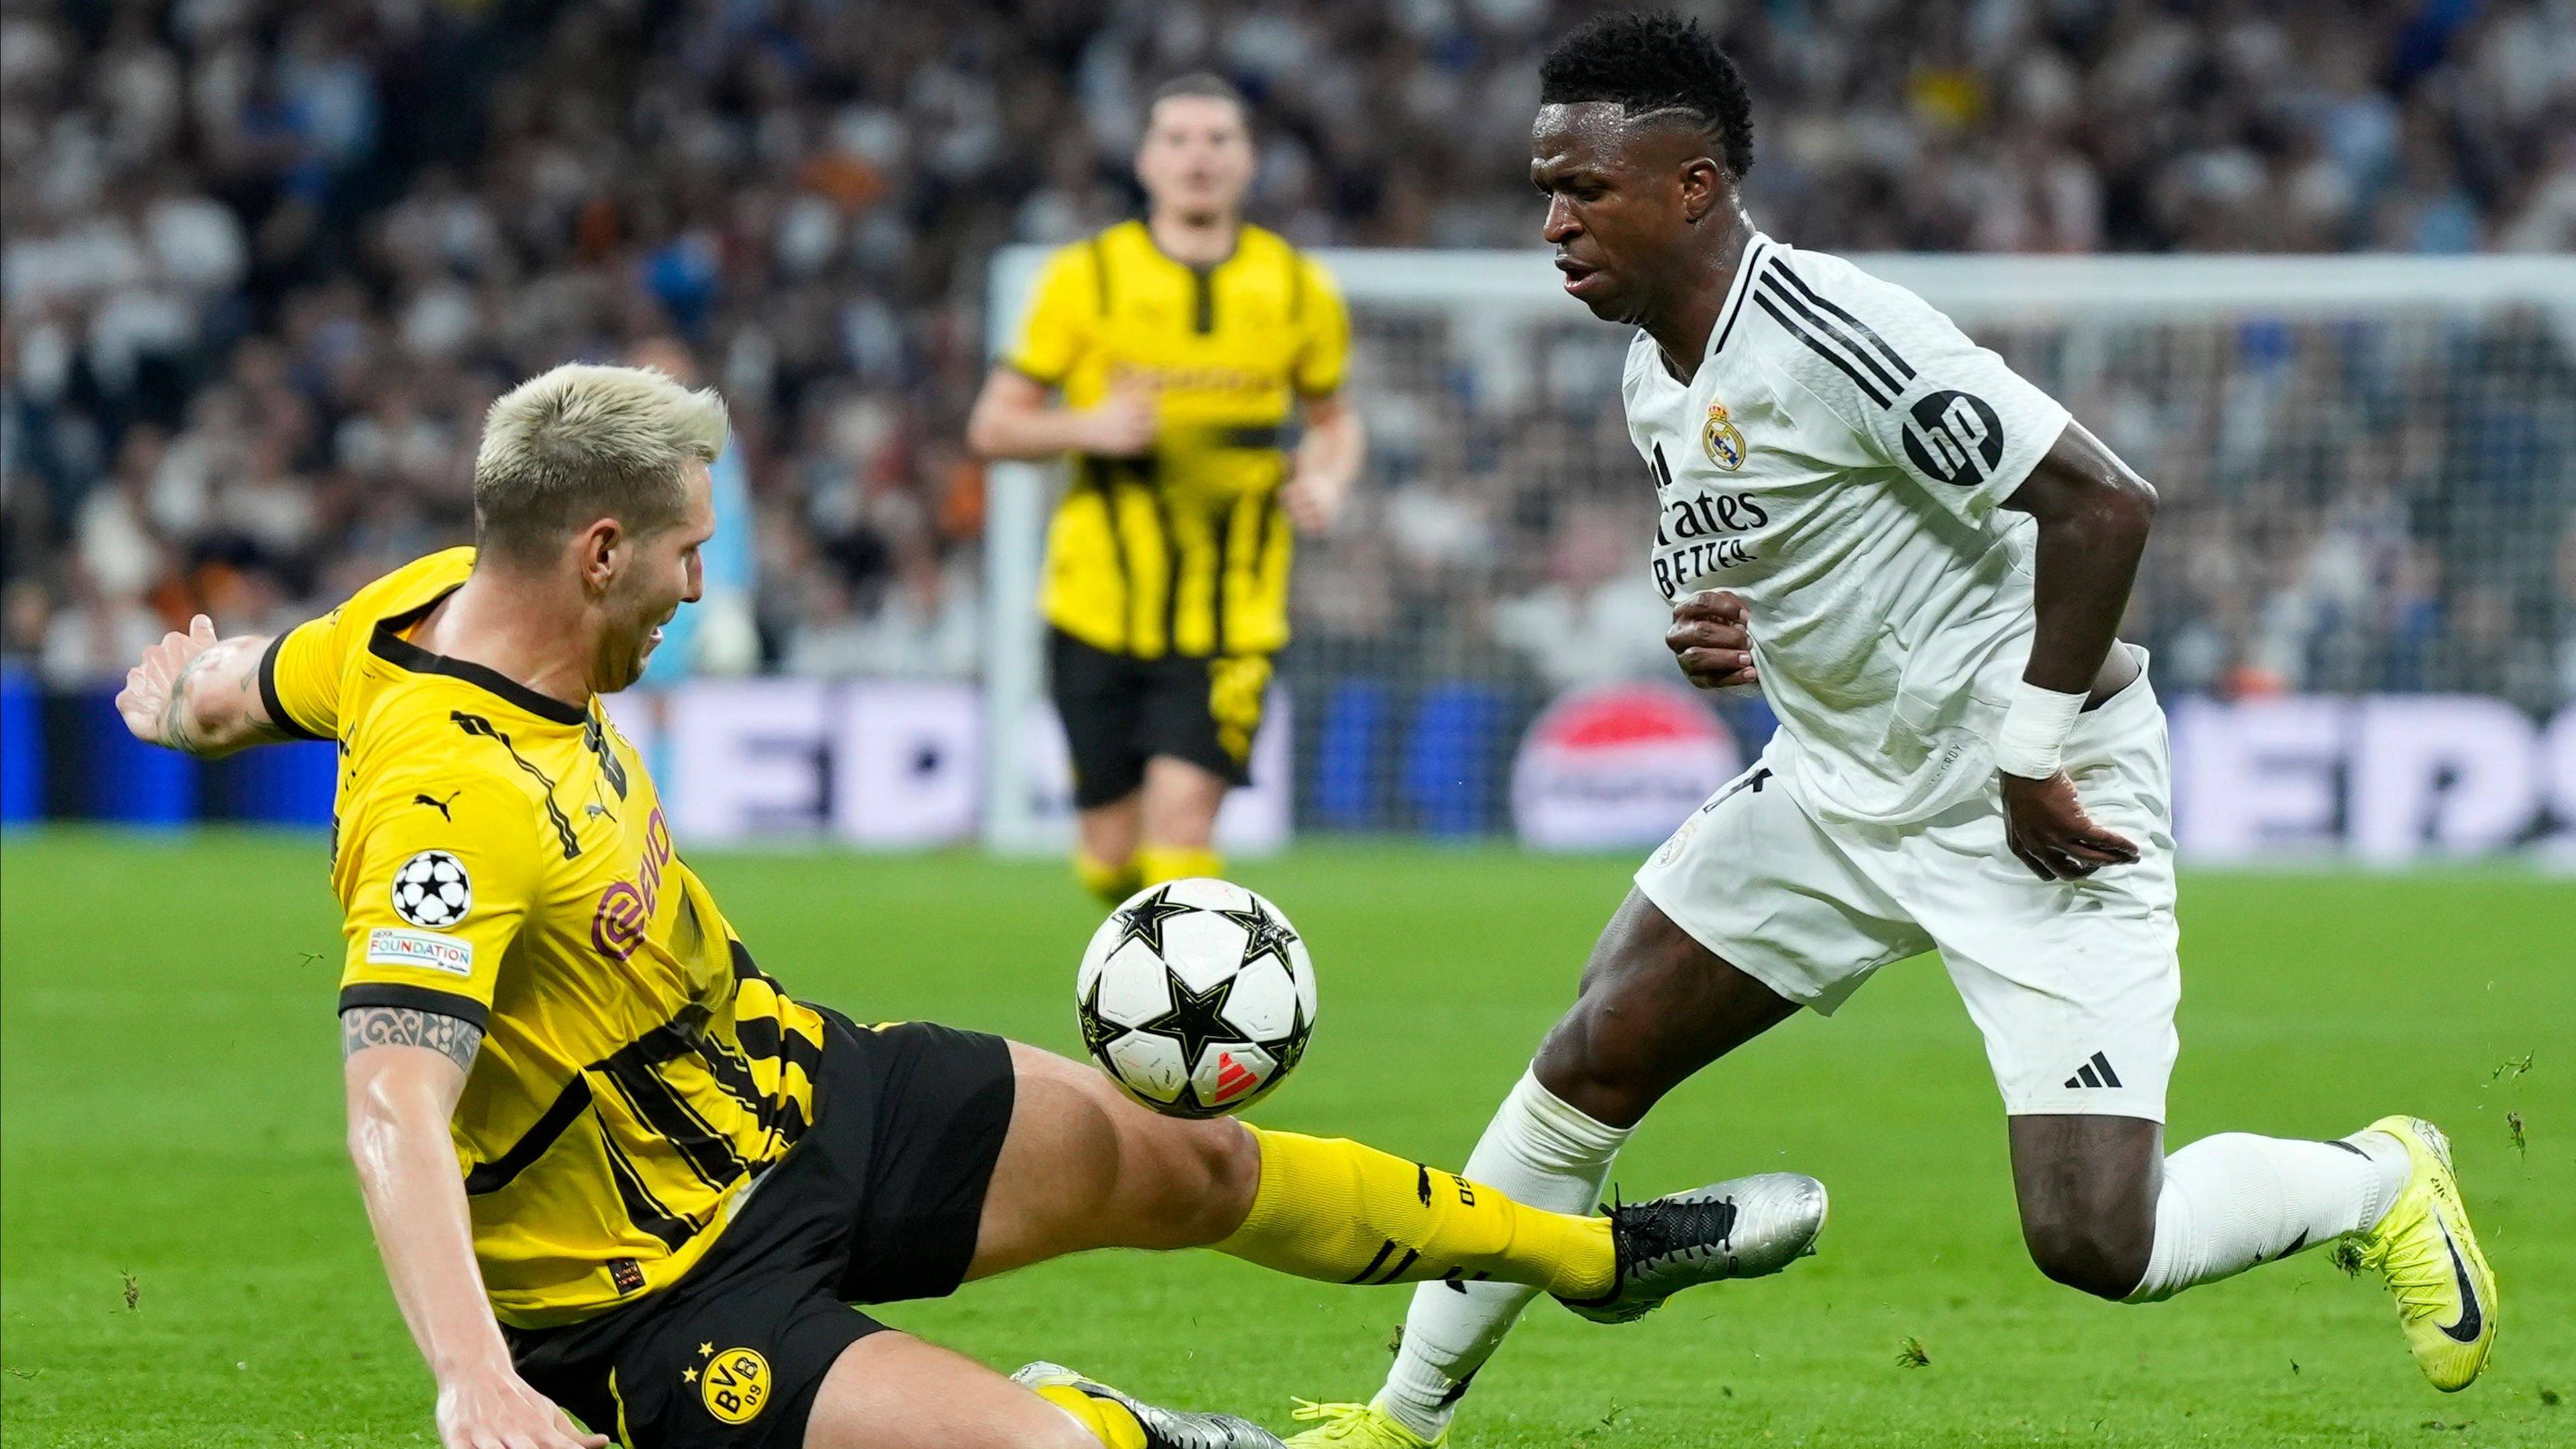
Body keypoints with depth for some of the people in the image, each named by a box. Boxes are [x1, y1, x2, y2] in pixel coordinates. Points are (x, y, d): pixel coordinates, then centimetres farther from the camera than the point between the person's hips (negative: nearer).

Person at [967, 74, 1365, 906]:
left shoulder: (1297, 289, 5)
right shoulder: (1086, 277, 1)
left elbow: (1334, 418, 19)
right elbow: (993, 427, 3)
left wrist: (1327, 479, -4)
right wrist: (1090, 427, -17)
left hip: (1231, 617, -1)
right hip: (1101, 609, 1)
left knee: (1181, 816, -18)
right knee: (1113, 852, 5)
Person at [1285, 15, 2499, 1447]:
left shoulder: (1836, 338, -25)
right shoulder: (1659, 384, 5)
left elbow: (2104, 505, -27)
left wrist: (2034, 756, -22)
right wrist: (1735, 640, -1)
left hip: (2036, 824, -8)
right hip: (1841, 791, 8)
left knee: (2095, 1246, -13)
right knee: (1591, 1063, 2)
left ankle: (2381, 1179, 16)